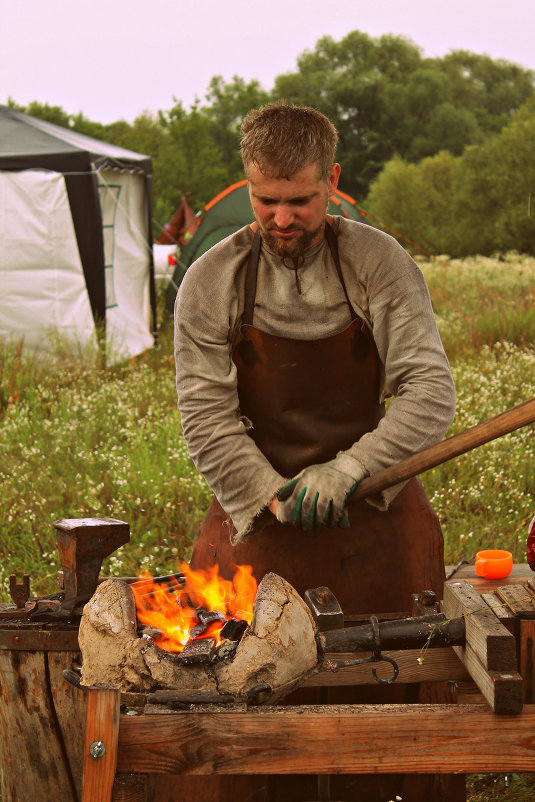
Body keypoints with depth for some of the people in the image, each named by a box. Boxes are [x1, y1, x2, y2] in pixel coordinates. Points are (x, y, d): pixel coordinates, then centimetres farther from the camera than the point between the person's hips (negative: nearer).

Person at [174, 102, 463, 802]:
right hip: (258, 507, 1)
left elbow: (432, 394, -10)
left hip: (372, 505, 0)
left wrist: (349, 469, -20)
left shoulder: (381, 264, -6)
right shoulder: (210, 283, -3)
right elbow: (207, 417, -4)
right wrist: (274, 500, -14)